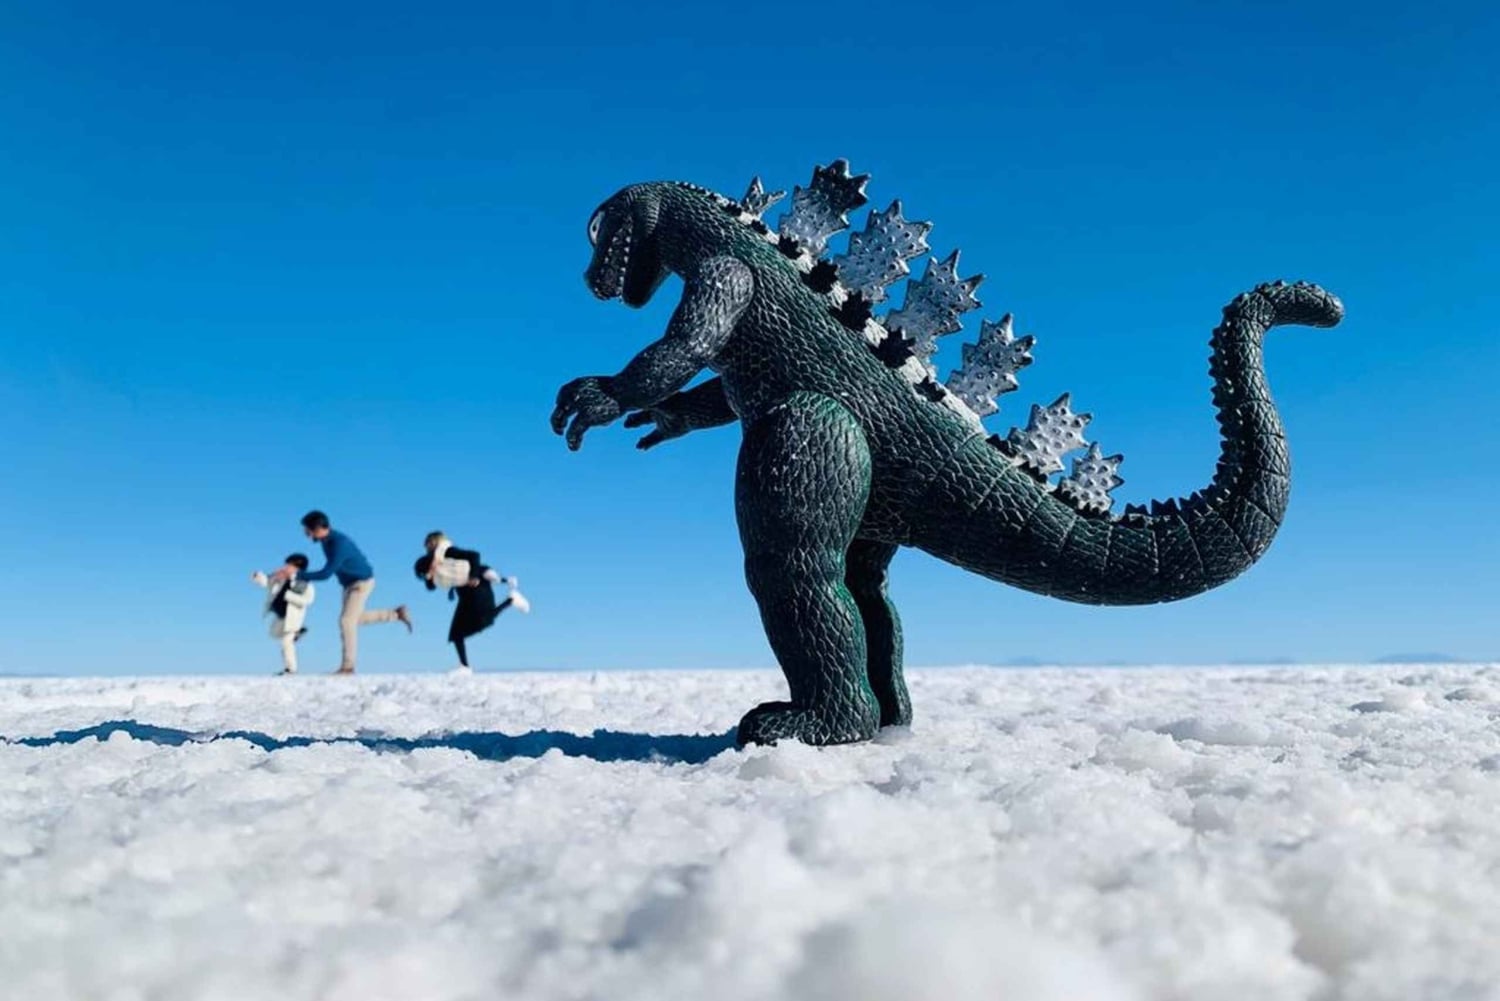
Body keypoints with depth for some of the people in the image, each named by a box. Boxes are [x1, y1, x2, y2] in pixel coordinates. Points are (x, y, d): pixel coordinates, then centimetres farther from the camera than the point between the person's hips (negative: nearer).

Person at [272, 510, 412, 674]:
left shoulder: (339, 543, -33)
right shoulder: (326, 540, -5)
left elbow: (326, 574, -33)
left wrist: (298, 575, -33)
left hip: (362, 582, -10)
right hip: (350, 583, 10)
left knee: (346, 621, -12)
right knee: (354, 619, 18)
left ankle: (347, 666, -6)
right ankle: (397, 614, 26)